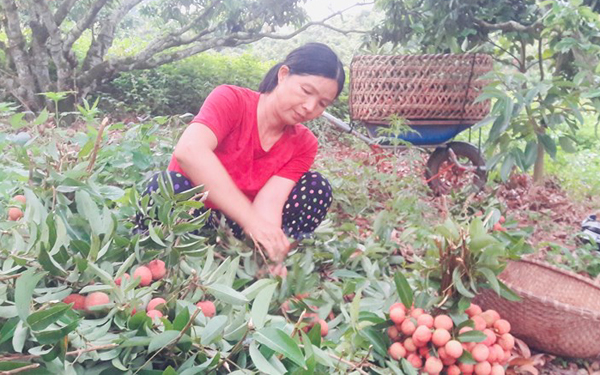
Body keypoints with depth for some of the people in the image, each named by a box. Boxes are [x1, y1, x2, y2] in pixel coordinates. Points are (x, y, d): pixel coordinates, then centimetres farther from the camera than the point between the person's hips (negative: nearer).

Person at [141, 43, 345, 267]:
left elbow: (269, 201, -19)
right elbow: (189, 151, -36)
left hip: (238, 226, 4)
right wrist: (252, 221, -43)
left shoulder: (304, 144, -5)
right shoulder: (231, 100, -16)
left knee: (316, 188, -13)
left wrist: (271, 244, -40)